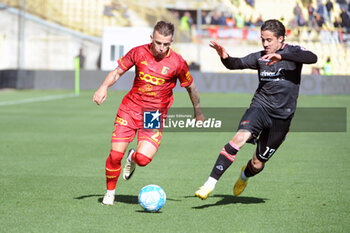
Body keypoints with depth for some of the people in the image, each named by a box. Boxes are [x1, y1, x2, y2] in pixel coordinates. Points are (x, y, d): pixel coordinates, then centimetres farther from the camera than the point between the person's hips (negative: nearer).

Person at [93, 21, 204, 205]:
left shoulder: (177, 63, -7)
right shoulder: (139, 52, -3)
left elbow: (190, 87, 8)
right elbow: (117, 72, 8)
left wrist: (198, 113, 18)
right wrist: (104, 87, -11)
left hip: (155, 115, -1)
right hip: (130, 108, 1)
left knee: (143, 159, -19)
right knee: (116, 154, -9)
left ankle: (133, 157, 20)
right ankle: (110, 192, 17)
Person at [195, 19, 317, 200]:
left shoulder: (292, 52, -2)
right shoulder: (259, 57, 9)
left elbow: (312, 58, -21)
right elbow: (236, 64, 5)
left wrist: (282, 56, -32)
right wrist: (225, 57, -18)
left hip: (282, 116, -1)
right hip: (260, 106, 1)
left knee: (257, 164, 5)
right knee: (240, 138, -29)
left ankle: (245, 176, 44)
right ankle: (210, 183, -30)